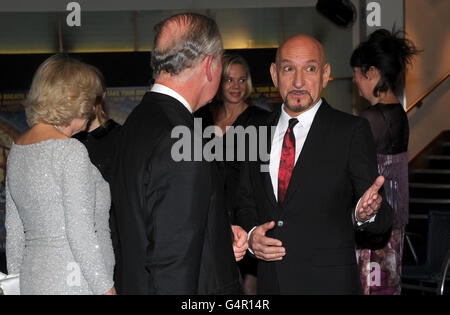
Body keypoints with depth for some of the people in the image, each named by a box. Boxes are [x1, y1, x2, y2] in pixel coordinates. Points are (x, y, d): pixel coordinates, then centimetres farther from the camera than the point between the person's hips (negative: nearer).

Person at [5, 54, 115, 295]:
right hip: (76, 283, -8)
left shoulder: (16, 150, 11)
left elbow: (13, 230, 16)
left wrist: (18, 280, 23)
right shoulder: (70, 151, -13)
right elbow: (81, 232, -16)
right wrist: (106, 288, -11)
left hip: (33, 279, 8)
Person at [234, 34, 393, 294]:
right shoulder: (258, 132, 7)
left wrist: (365, 213, -29)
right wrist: (251, 234, -5)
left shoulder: (352, 131, -6)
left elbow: (383, 219, -8)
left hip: (329, 283, -3)